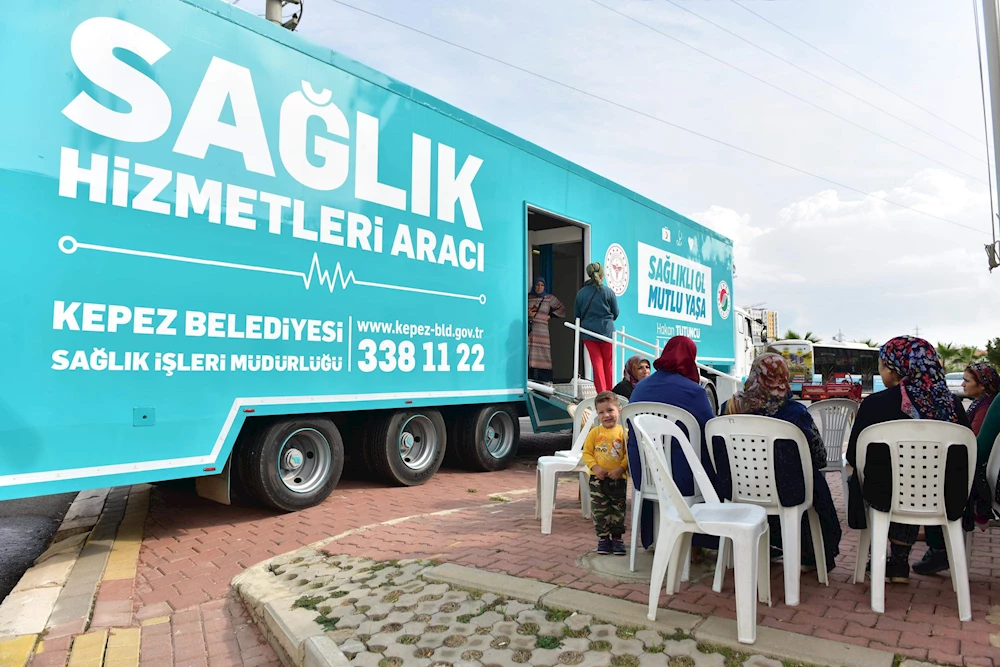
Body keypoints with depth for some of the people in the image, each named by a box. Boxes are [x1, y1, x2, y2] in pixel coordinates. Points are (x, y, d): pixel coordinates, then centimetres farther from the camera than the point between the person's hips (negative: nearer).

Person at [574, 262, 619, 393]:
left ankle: (602, 393, -2)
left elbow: (576, 315, 6)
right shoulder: (608, 292, -7)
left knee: (597, 363, 5)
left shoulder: (581, 293, 1)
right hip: (606, 331, -2)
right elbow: (615, 313, 2)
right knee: (608, 364, 10)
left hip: (588, 332, 2)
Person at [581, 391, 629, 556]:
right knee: (600, 511, 8)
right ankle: (603, 538, 22)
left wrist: (621, 468, -19)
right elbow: (587, 452, 0)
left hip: (618, 479, -1)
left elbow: (629, 454, -7)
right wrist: (594, 467, -14)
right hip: (597, 479, 1)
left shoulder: (623, 432, -5)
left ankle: (617, 538, 26)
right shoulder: (595, 433, -1)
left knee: (618, 510, 11)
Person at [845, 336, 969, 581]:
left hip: (886, 497, -3)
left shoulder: (874, 404, -14)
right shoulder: (952, 403, -4)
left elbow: (854, 456, -7)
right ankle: (899, 564, 38)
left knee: (856, 480, 27)